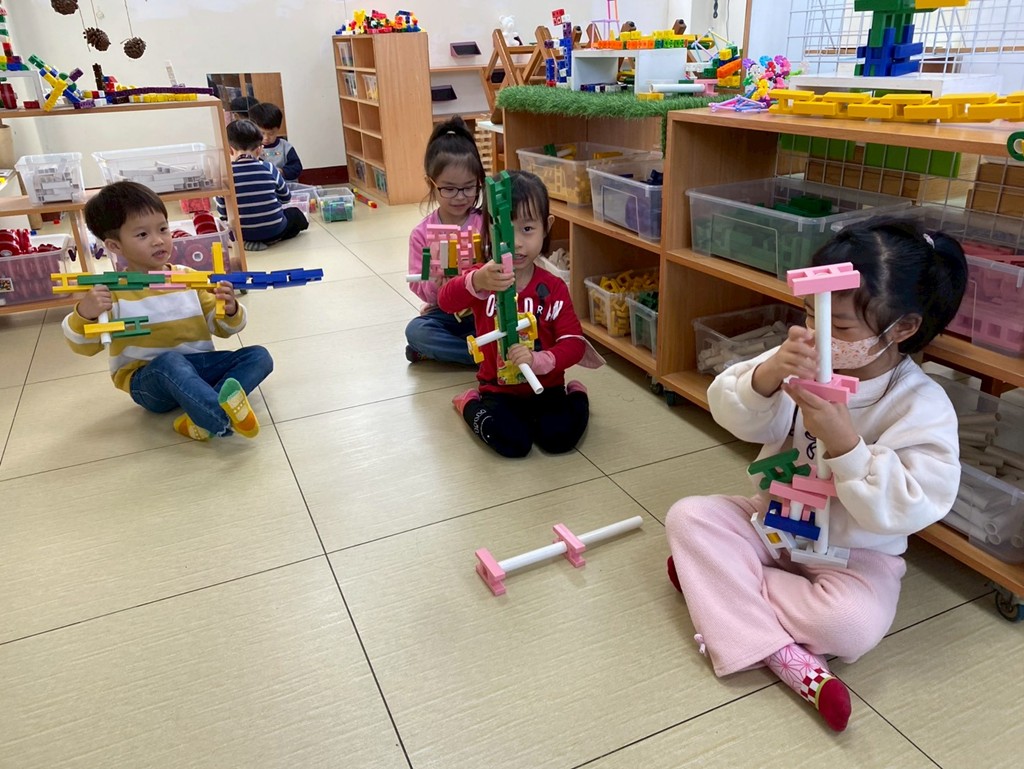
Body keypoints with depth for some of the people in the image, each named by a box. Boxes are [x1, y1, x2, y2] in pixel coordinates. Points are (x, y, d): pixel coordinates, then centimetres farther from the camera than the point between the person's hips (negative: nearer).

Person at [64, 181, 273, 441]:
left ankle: (204, 418, -33)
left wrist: (230, 311, -15)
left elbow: (221, 328, 9)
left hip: (197, 367, 5)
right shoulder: (113, 290, -5)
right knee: (169, 361, -37)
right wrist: (83, 314, -30)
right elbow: (84, 346, -9)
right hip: (148, 382, -4)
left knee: (259, 357, -14)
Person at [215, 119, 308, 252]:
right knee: (295, 214, 32)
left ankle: (245, 242, 5)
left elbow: (222, 211, -4)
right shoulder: (268, 169, -7)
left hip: (241, 234, -3)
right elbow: (286, 197, 8)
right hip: (274, 231, 3)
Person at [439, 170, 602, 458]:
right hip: (499, 389, -1)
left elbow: (573, 342, -12)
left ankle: (576, 396, 13)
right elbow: (446, 301, -30)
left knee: (559, 437, -21)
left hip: (546, 386, 1)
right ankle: (471, 405, 7)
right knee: (513, 442, -23)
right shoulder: (481, 277, -9)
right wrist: (478, 282, -53)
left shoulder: (553, 288, -7)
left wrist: (538, 360, -33)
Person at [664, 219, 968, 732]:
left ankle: (718, 584, -12)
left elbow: (906, 508, -25)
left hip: (855, 551, -4)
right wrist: (768, 375, -41)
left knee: (852, 624, -32)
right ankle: (780, 652, -23)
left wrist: (844, 440, -37)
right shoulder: (804, 361, -10)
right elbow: (731, 413, -20)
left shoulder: (923, 406, -18)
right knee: (688, 516, -16)